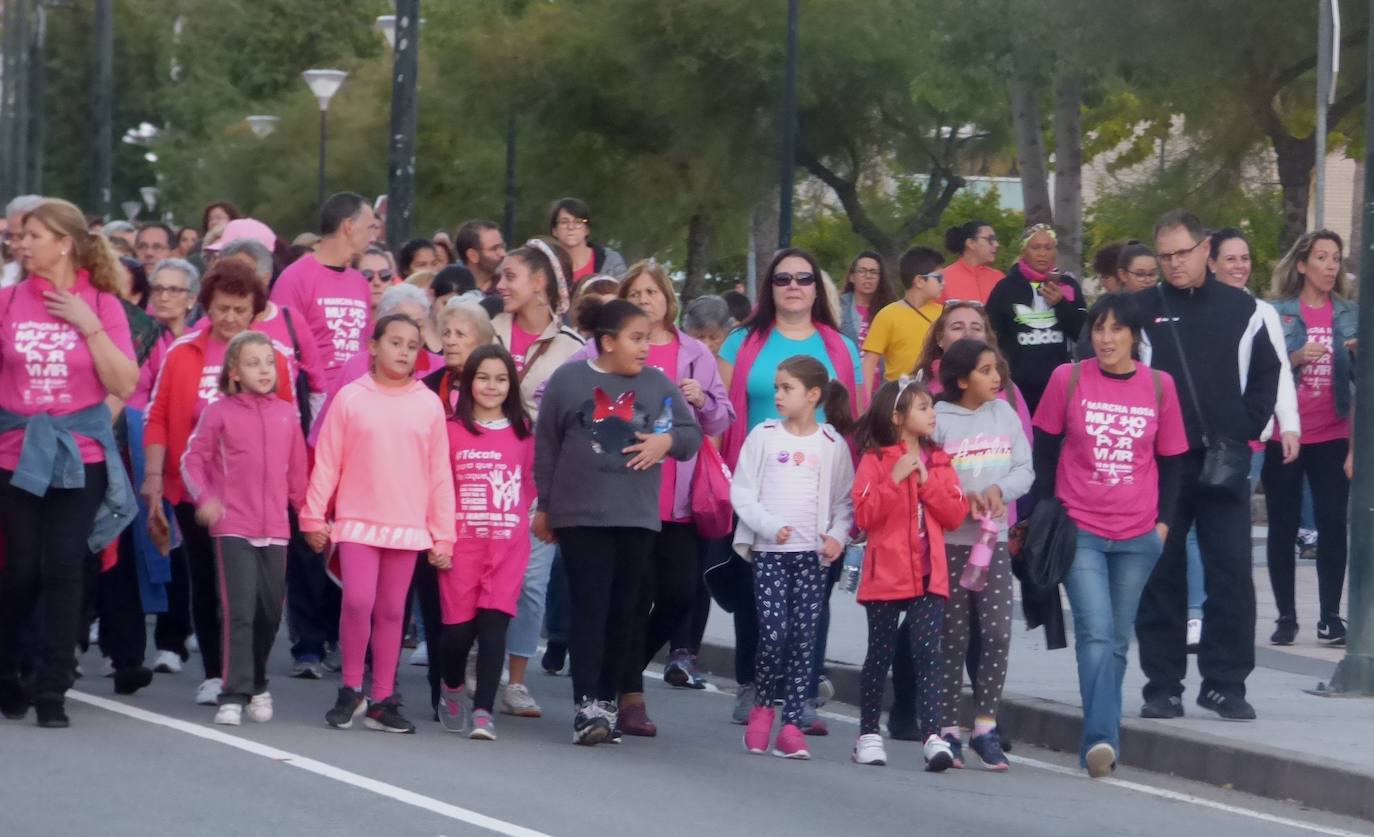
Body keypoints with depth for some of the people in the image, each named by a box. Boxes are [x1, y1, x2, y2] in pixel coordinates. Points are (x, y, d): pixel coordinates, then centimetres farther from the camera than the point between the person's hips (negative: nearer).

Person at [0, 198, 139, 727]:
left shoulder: (102, 305, -2)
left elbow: (125, 385, -8)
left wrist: (89, 326, -13)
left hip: (80, 455, -1)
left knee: (62, 570, -5)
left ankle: (52, 690, 2)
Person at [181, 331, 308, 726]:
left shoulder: (286, 414, 7)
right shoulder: (219, 412, -1)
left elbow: (298, 470, 13)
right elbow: (192, 460, 1)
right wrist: (204, 498, -12)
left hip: (275, 530, 4)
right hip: (233, 527, -4)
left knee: (270, 612, 10)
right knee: (239, 611, -11)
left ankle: (257, 685, 28)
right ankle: (234, 696, -9)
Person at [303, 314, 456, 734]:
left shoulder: (429, 404, 3)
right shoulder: (351, 398, 0)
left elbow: (440, 474, 5)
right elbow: (327, 462, 3)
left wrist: (443, 535, 3)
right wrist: (314, 516, 0)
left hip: (408, 527, 2)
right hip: (357, 522, -2)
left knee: (392, 612, 7)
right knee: (358, 601, -14)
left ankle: (382, 701, 14)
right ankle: (351, 690, 3)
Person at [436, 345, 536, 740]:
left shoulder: (523, 433, 8)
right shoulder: (452, 430, 2)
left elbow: (531, 482, 15)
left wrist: (534, 516, 2)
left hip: (509, 544, 1)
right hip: (462, 543, -1)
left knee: (494, 623, -9)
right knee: (459, 625, -1)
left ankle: (483, 711, -9)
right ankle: (452, 686, 29)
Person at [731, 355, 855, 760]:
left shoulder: (833, 445, 5)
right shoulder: (764, 436, 4)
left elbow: (844, 501, 10)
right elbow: (742, 492, 2)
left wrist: (838, 535, -8)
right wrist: (770, 526, -12)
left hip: (812, 554, 1)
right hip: (769, 551, -1)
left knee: (804, 636, -3)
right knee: (774, 631, -12)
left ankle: (792, 724, 0)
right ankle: (762, 706, 12)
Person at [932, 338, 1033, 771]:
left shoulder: (1004, 413, 7)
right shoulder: (937, 420, -6)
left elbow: (1025, 469, 5)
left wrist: (1000, 489, -13)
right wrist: (961, 498, -21)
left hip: (994, 539, 3)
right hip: (949, 541, -3)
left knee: (997, 633, -2)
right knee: (952, 636, 1)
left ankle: (985, 728, 6)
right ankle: (948, 730, 8)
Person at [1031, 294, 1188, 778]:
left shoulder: (1160, 387, 3)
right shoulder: (1068, 380, -1)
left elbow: (1171, 460, 11)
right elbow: (1045, 448, 7)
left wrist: (1163, 521, 5)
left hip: (1138, 537, 2)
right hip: (1080, 531, -2)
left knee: (1117, 641, 9)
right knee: (1096, 635, -16)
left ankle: (1101, 738, 18)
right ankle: (1101, 739, -22)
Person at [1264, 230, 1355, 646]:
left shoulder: (1351, 314, 7)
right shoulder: (1276, 312, 0)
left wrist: (1360, 353, -8)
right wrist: (1295, 358, -15)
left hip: (1333, 436, 1)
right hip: (1283, 435, -1)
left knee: (1333, 523, -4)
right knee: (1282, 526, 1)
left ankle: (1330, 618, 2)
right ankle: (1286, 617, 8)